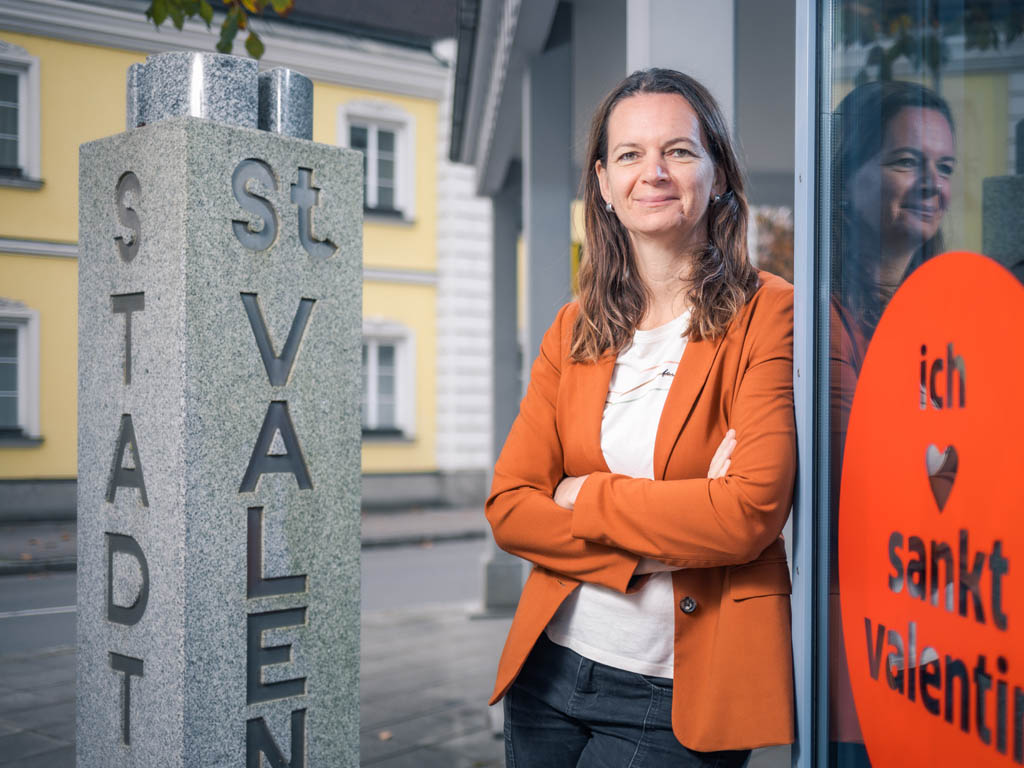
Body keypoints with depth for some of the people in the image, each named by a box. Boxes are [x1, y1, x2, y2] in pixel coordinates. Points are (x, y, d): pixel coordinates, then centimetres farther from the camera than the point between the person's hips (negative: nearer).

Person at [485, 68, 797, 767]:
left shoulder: (768, 315, -9)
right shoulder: (574, 329, 6)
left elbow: (750, 513, -19)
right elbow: (509, 508, 0)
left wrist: (586, 497, -9)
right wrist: (649, 548, -15)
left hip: (682, 693, -4)